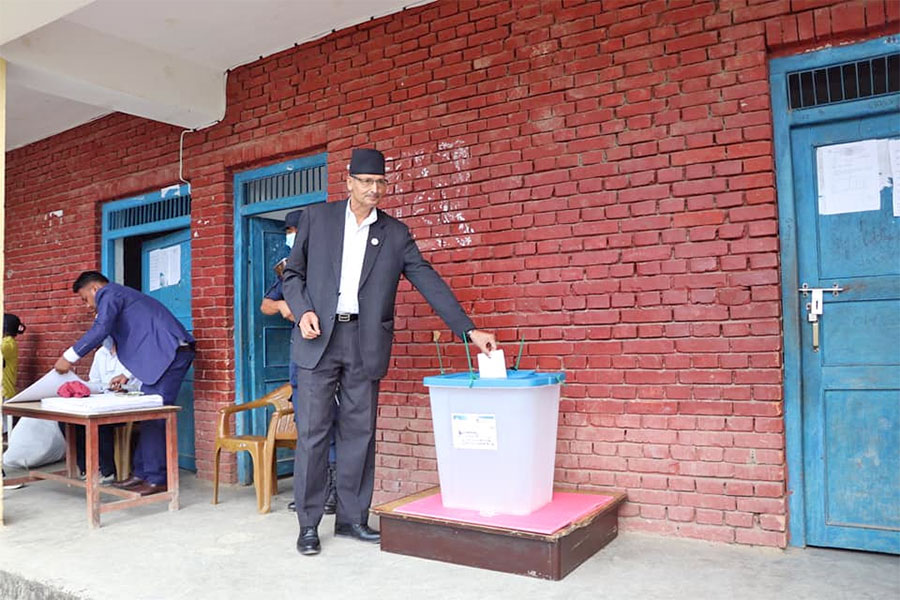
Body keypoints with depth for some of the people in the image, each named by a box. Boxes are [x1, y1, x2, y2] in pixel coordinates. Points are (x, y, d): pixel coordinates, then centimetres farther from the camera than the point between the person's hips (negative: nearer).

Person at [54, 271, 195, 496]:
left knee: (154, 417, -8)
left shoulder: (109, 293, 2)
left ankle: (157, 479, -5)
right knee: (148, 416, 12)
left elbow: (100, 329, -14)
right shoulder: (122, 296, 31)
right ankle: (142, 473, 17)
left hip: (170, 353, -10)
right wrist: (127, 374, 23)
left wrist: (69, 357, -7)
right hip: (165, 354, 10)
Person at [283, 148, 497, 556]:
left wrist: (469, 330, -4)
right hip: (319, 338, -1)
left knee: (359, 433, 5)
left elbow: (430, 283, 3)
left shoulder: (395, 234, 8)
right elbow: (293, 273, 10)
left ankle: (352, 518, 18)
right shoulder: (316, 218, 7)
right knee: (312, 431, 0)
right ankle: (308, 525, 12)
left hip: (365, 343, 1)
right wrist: (303, 311, -9)